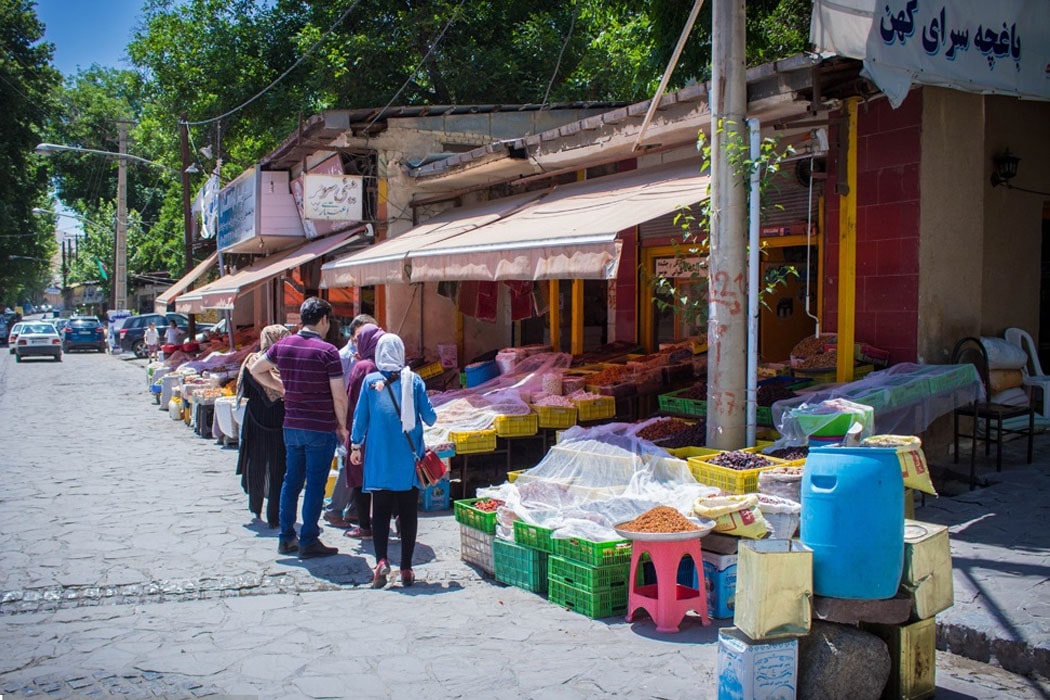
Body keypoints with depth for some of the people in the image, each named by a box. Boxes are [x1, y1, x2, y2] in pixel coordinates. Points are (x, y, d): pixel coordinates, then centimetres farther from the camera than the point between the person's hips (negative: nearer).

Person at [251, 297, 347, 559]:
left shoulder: (282, 346, 3)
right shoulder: (327, 351, -14)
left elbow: (256, 371, 18)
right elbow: (339, 396, -14)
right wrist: (342, 426, -1)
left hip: (291, 426, 6)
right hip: (321, 429, -6)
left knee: (291, 480, 15)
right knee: (315, 484, 2)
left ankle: (286, 538, 22)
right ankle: (308, 542, 7)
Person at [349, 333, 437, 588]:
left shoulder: (370, 381, -3)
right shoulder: (414, 380, -3)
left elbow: (360, 416, 2)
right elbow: (430, 417, -1)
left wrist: (356, 446, 15)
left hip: (379, 459, 0)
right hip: (408, 459, 0)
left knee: (380, 511, 6)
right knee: (408, 513, 7)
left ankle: (381, 560, -11)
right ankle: (406, 569, 8)